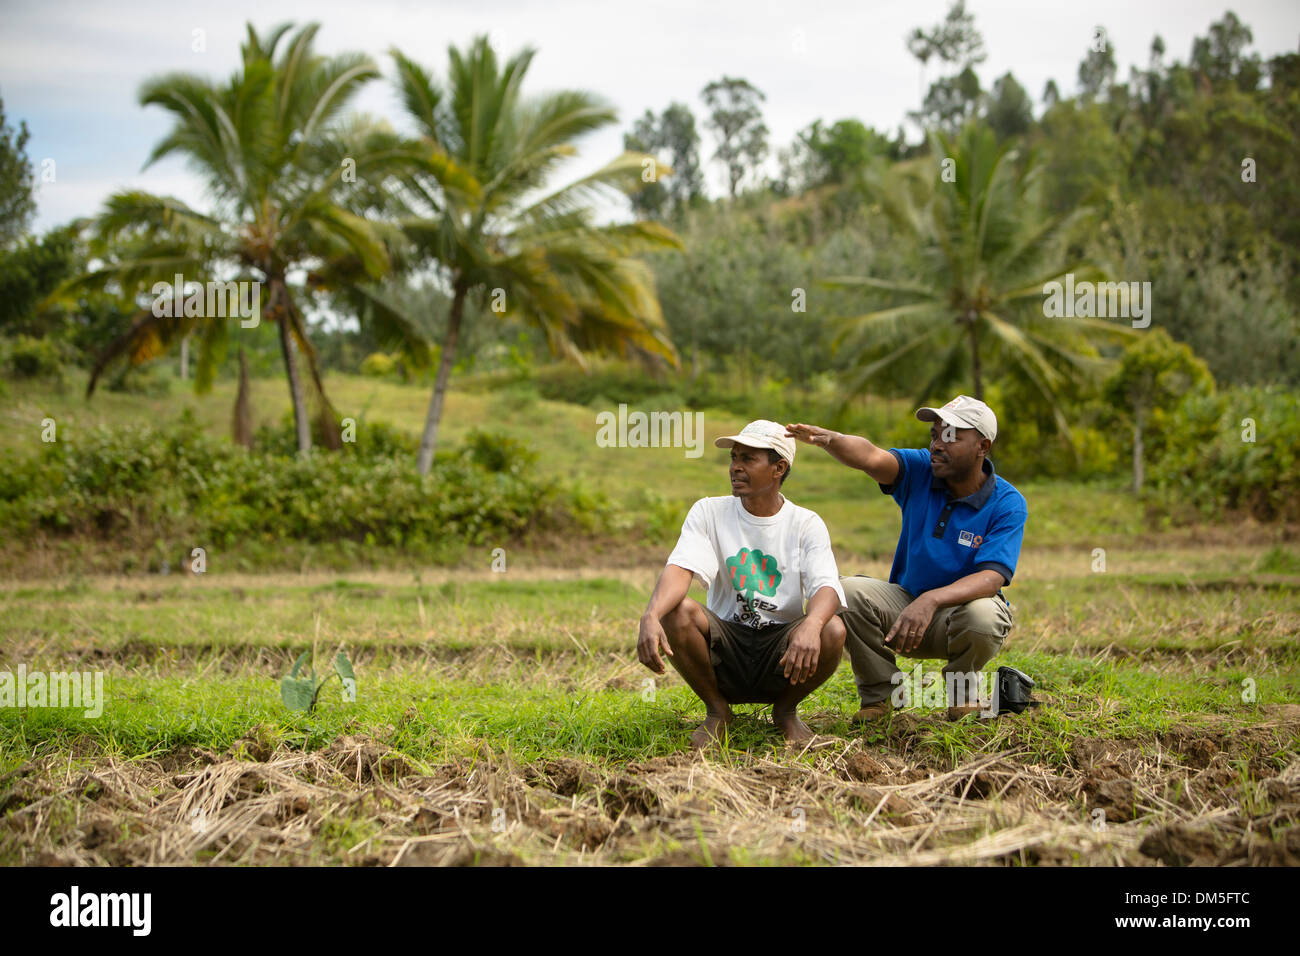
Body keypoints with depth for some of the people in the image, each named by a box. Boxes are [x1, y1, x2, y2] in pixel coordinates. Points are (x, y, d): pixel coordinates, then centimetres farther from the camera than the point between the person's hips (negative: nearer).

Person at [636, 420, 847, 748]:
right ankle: (716, 709, -1)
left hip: (782, 654, 0)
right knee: (678, 612, -29)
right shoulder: (709, 512, 1)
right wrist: (651, 616, -39)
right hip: (724, 647, 0)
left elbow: (826, 586, -17)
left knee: (833, 630, -31)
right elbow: (680, 568, -16)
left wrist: (811, 625, -42)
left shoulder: (806, 524, -1)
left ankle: (786, 710, 2)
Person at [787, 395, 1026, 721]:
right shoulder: (921, 471, -7)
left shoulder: (1008, 504, -15)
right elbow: (872, 458, -28)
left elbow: (991, 578, -27)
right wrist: (829, 438, -51)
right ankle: (879, 694, -2)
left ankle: (963, 691, -2)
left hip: (963, 605, -3)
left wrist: (931, 600, -44)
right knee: (847, 592, -24)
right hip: (907, 598, 3)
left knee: (982, 616, -38)